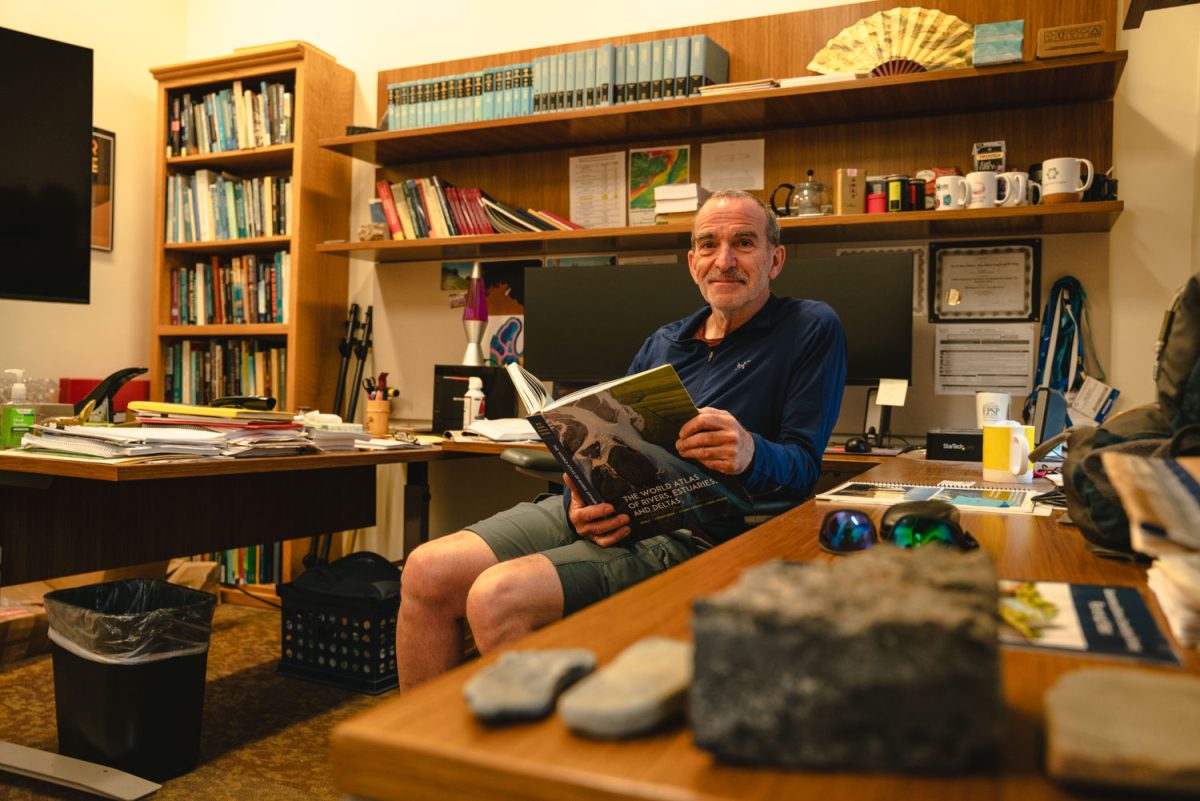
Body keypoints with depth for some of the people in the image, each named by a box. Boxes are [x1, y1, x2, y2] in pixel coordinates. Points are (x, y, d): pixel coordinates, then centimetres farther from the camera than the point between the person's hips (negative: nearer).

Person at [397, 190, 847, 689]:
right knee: (427, 572, -10)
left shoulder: (812, 330, 4)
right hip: (610, 512, 7)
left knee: (497, 599, -26)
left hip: (692, 534, -6)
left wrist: (750, 452, -26)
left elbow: (805, 465, -2)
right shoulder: (663, 343, 20)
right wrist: (579, 501, -7)